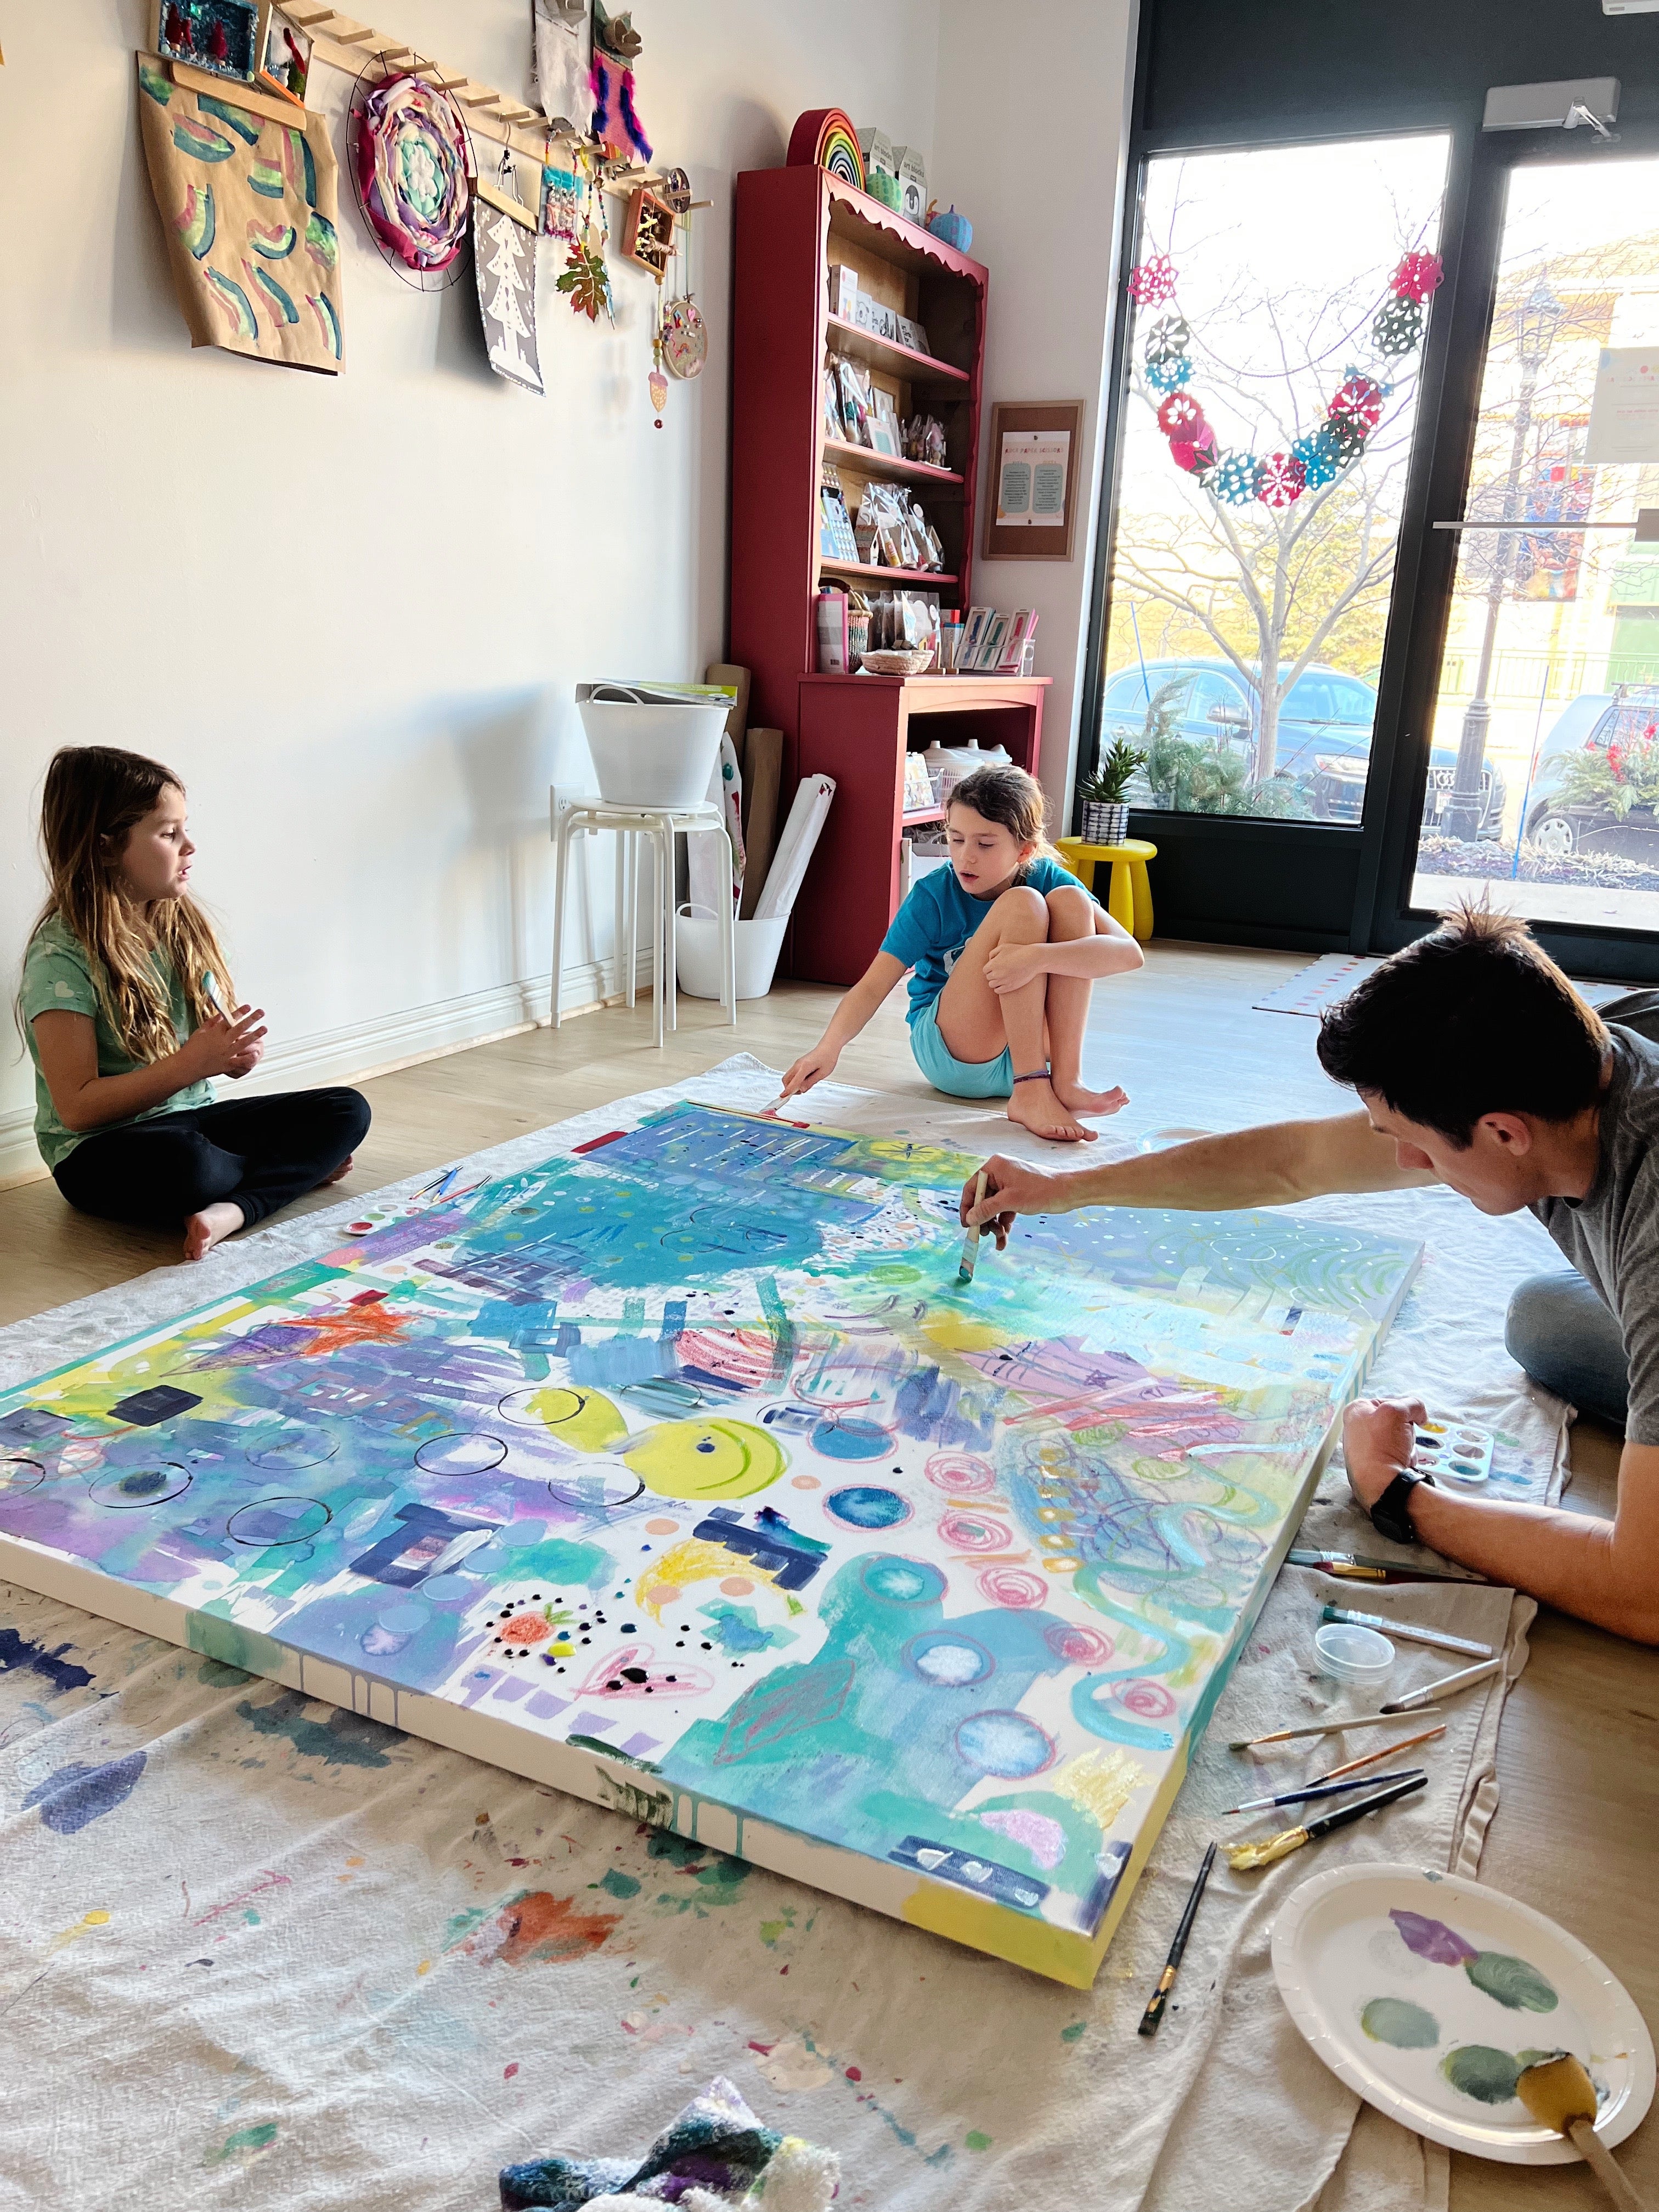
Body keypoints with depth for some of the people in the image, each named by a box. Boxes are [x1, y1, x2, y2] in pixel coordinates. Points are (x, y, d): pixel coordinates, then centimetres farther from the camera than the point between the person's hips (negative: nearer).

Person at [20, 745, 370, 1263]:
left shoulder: (181, 927, 6)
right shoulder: (62, 954, -15)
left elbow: (219, 1045, 11)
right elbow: (77, 1107, -19)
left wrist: (238, 1052, -14)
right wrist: (192, 1063, -26)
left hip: (192, 1119, 7)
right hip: (100, 1155, -7)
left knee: (348, 1110, -10)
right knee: (184, 1160, -40)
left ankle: (234, 1209, -27)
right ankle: (297, 1167, -9)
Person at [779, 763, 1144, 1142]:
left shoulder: (1047, 879, -7)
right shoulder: (933, 894, -12)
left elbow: (1129, 952, -21)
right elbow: (872, 986, -17)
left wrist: (1037, 957, -37)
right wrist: (829, 1047, -37)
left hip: (1032, 1048, 3)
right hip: (949, 1056, -2)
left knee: (1070, 901, -18)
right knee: (1022, 904, -24)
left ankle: (1065, 1079, -23)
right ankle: (1029, 1093, -29)